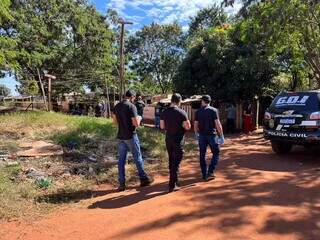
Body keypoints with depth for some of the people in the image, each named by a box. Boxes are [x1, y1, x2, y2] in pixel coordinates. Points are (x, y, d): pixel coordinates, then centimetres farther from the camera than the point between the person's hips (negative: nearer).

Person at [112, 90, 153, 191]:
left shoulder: (117, 106, 7)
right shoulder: (131, 106, -14)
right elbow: (136, 123, -18)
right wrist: (139, 118, 2)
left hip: (120, 136, 6)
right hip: (131, 136, -6)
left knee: (121, 160, 9)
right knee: (137, 158, 8)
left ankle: (121, 184, 12)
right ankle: (143, 179, 20)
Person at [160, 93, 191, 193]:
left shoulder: (164, 112, -1)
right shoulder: (181, 112, -15)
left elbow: (162, 126, 4)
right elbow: (188, 127, -13)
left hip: (168, 139, 5)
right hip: (178, 140, -5)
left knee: (171, 160, 20)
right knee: (176, 162, 1)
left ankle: (173, 180, 34)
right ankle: (172, 185, 2)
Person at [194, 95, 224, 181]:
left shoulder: (198, 111, 4)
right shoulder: (213, 110, -6)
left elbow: (195, 124, 6)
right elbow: (217, 124, -11)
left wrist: (197, 134, 20)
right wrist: (221, 136, -4)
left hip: (202, 135, 3)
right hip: (212, 135, -3)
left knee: (202, 155, 11)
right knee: (216, 153, 10)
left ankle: (204, 174, 16)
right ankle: (210, 172, -1)